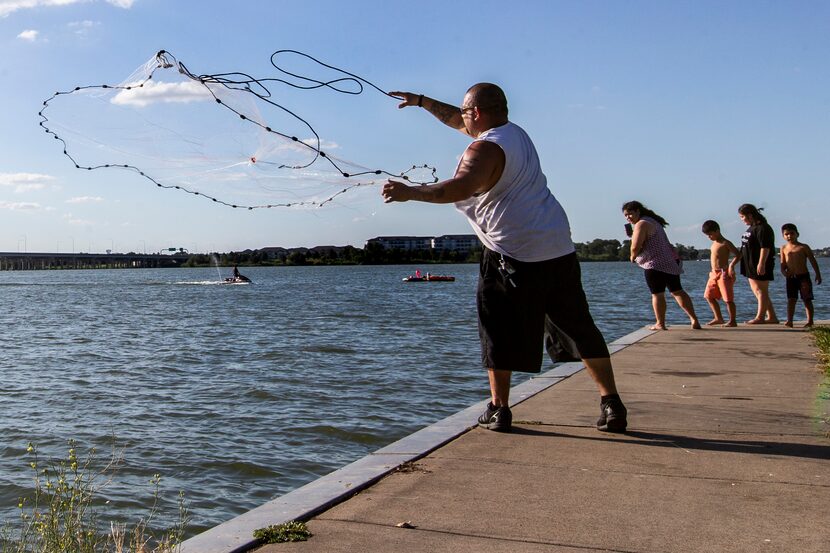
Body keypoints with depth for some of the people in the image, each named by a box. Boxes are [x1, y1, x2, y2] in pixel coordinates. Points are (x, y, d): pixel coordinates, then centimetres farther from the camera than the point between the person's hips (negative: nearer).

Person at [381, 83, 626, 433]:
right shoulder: (515, 132, 18)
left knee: (498, 330, 6)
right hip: (559, 249, 8)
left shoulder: (486, 148, -9)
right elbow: (458, 121, 32)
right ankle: (611, 405, 16)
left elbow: (463, 186, -30)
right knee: (581, 328, 13)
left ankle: (499, 409, 8)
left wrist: (412, 192, -32)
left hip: (513, 254, -8)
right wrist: (422, 101, 38)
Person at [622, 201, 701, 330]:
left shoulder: (641, 224, -13)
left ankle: (660, 324, 4)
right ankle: (694, 320, 13)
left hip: (656, 264, -10)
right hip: (671, 262, 10)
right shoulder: (653, 221, 19)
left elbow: (635, 247, -20)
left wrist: (632, 257, 1)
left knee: (657, 294, -1)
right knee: (677, 291, 14)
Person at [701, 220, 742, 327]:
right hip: (714, 274, 10)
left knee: (728, 298, -6)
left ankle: (732, 321, 1)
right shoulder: (714, 243, 15)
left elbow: (738, 254, -12)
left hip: (724, 273, -10)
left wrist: (731, 265, -24)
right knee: (709, 296, 13)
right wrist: (713, 270, 15)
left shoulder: (725, 243, -10)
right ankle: (718, 318, 22)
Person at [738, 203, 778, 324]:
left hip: (760, 266, -11)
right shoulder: (752, 228, 16)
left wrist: (761, 264, -26)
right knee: (757, 291, 12)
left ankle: (760, 317, 0)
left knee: (761, 291, -4)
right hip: (751, 266, 11)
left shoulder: (763, 228, -15)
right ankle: (772, 317, 17)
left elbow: (765, 247, -21)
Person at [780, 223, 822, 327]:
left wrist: (818, 275, -2)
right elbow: (783, 263, 11)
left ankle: (810, 321, 8)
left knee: (807, 299, 2)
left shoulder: (803, 247, -2)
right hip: (791, 278, 3)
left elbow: (813, 261, 1)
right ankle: (789, 321, 1)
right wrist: (784, 271, -10)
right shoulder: (784, 248, 7)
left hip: (803, 276, -3)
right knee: (791, 300, 1)